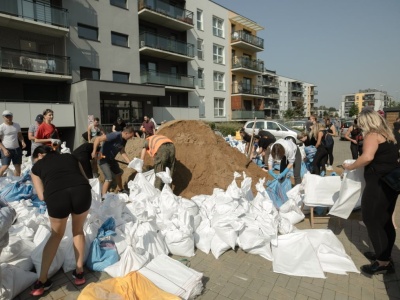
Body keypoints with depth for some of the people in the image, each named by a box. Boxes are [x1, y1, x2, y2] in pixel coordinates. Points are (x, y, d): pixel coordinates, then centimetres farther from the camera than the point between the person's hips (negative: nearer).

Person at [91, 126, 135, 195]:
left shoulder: (124, 140, -2)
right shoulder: (115, 135, -28)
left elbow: (122, 152, 1)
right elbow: (98, 139, -32)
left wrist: (130, 162, -6)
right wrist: (94, 152, -33)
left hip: (111, 159, 9)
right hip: (103, 159, -9)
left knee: (118, 173, 22)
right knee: (109, 178, -14)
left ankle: (121, 190, 44)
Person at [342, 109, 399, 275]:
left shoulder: (372, 135, -12)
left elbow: (367, 157, -29)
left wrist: (350, 166, -15)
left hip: (379, 183, -9)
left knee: (371, 219, -1)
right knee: (384, 220, 17)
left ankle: (383, 262, 6)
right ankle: (385, 254, 29)